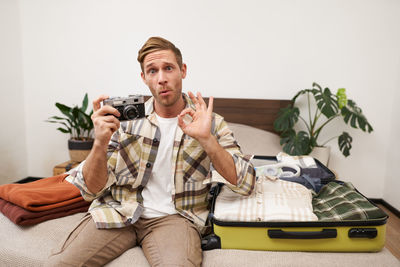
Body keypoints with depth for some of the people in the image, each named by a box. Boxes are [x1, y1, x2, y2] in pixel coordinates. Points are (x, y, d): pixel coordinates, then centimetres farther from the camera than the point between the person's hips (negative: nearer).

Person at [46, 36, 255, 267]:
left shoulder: (210, 122, 0)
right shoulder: (127, 118, 2)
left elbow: (245, 185, -10)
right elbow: (91, 191, -1)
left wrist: (207, 139, -23)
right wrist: (100, 143, -20)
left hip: (173, 216, -1)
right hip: (119, 211, 2)